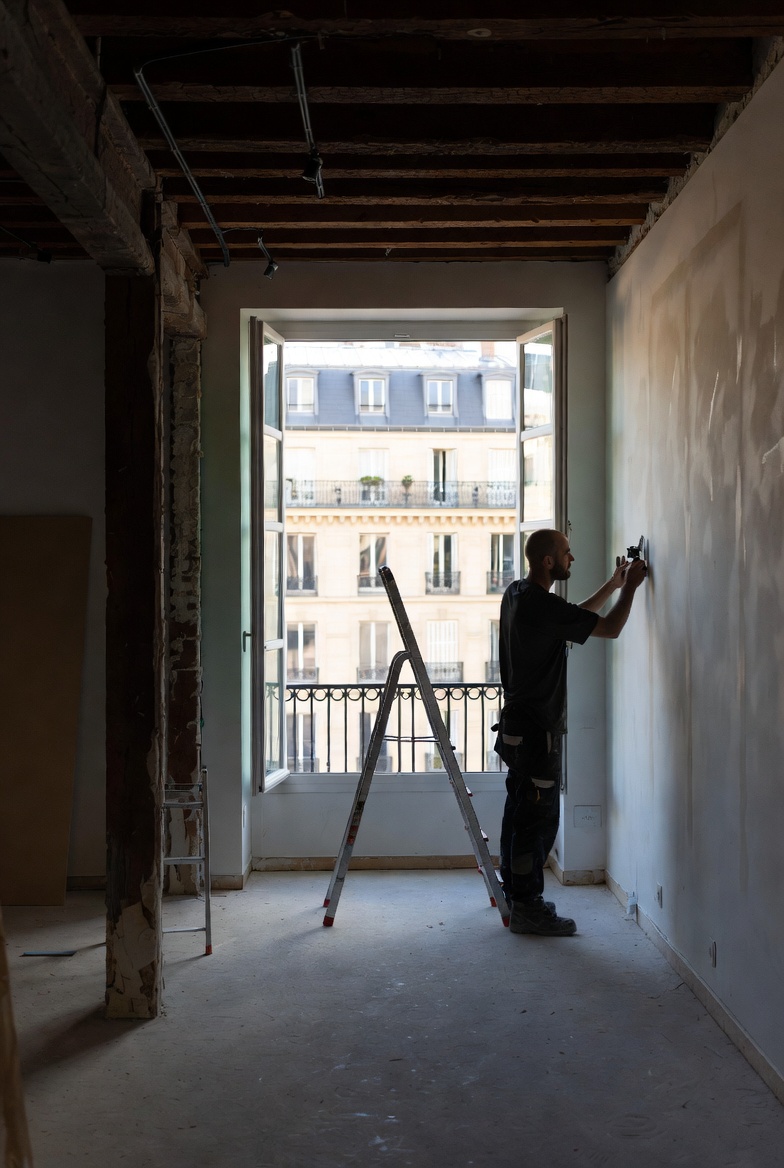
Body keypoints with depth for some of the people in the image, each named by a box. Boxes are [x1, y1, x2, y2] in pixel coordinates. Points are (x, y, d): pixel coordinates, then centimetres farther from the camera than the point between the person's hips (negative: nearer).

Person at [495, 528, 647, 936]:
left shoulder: (517, 594, 9)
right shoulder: (543, 605, -21)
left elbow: (576, 616, 22)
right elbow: (609, 628, -14)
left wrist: (613, 584, 21)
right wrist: (630, 586, -1)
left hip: (518, 723, 10)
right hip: (537, 728, -10)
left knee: (520, 810, 16)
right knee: (539, 816, -5)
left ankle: (516, 893, 26)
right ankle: (527, 909, 0)